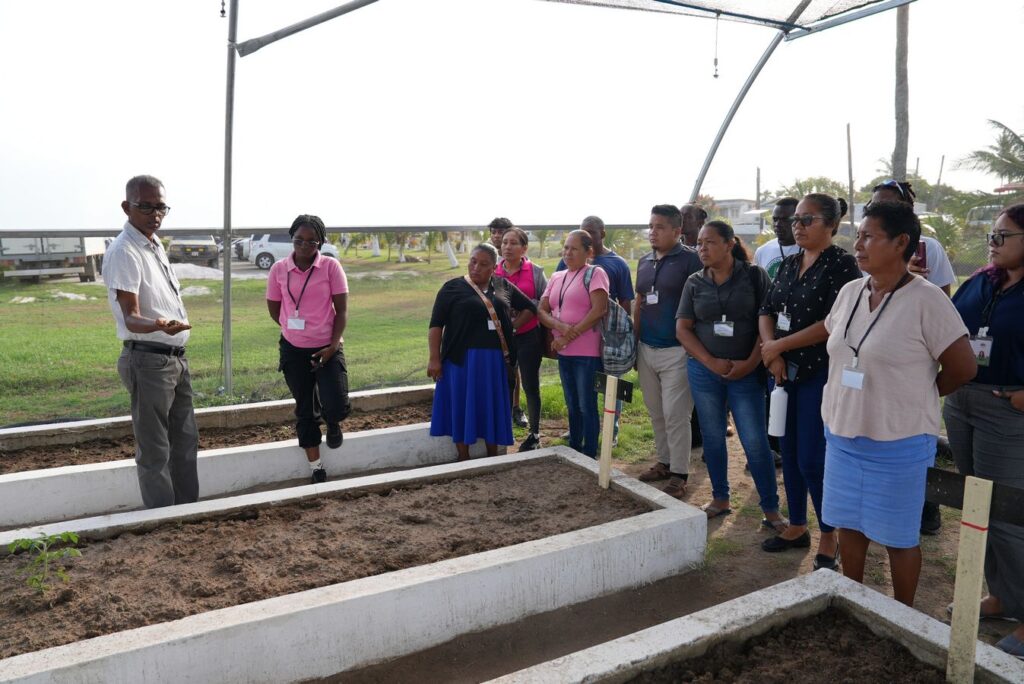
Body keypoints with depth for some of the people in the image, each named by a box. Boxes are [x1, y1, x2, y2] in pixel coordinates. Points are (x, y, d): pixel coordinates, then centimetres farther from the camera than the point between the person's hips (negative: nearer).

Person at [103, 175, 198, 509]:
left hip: (176, 357, 9)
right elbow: (131, 317, -24)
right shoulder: (123, 252, -17)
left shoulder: (154, 245, 11)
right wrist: (159, 326, -44)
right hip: (149, 360, -9)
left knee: (185, 440, 16)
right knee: (154, 450, 0)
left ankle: (188, 509, 28)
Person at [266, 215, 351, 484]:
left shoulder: (331, 266, -7)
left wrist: (333, 344, -15)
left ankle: (332, 423, 25)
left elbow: (342, 309, -7)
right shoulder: (278, 270, -3)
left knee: (337, 407, -14)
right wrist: (297, 331, 2)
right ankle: (316, 467, 25)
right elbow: (274, 311, 6)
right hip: (294, 350, 2)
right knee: (304, 409, 10)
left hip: (327, 349, -1)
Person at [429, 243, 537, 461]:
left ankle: (493, 459, 22)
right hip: (462, 360, -3)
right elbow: (436, 325, -5)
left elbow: (529, 307, 19)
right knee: (462, 408, 2)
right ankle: (464, 461, 13)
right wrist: (434, 359, -13)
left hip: (494, 360, 3)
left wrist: (512, 327, 6)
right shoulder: (453, 287, -2)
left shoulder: (503, 287, 8)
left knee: (492, 409, 9)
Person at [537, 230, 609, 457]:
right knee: (572, 406, 16)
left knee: (587, 406, 1)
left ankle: (589, 457, 12)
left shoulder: (595, 273, -6)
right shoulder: (556, 278, 13)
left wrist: (570, 336, -16)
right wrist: (559, 326, -14)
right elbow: (541, 311, 7)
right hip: (564, 353, 6)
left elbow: (599, 310, -17)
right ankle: (573, 451, 28)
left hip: (587, 352, -6)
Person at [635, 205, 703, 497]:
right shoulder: (644, 262, 12)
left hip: (676, 350, -7)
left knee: (675, 415, -3)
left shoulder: (690, 260, -9)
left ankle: (679, 474, 8)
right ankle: (664, 461, 29)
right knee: (656, 413, 15)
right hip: (646, 349, 7)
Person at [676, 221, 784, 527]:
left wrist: (751, 362, -14)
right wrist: (712, 362, -10)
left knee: (755, 442, -3)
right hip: (704, 371, 3)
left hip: (747, 372, -3)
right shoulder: (694, 283, 5)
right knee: (713, 438, 11)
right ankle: (720, 499, 26)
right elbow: (682, 329, 1)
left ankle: (771, 509, 10)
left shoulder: (754, 276, -2)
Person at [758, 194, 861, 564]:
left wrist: (780, 346, -14)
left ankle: (829, 537, 15)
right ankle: (797, 527, 28)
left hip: (819, 374, -7)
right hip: (783, 372, 7)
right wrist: (771, 350, -10)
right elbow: (767, 310, 8)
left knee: (812, 460, -4)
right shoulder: (789, 264, 12)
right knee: (789, 453, 13)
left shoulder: (842, 264, -10)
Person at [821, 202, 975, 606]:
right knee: (848, 523, 18)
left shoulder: (926, 299, -16)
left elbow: (962, 368, -13)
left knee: (898, 535, 10)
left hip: (897, 442, -6)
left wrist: (914, 395, 0)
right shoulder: (850, 292, 3)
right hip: (842, 434, 6)